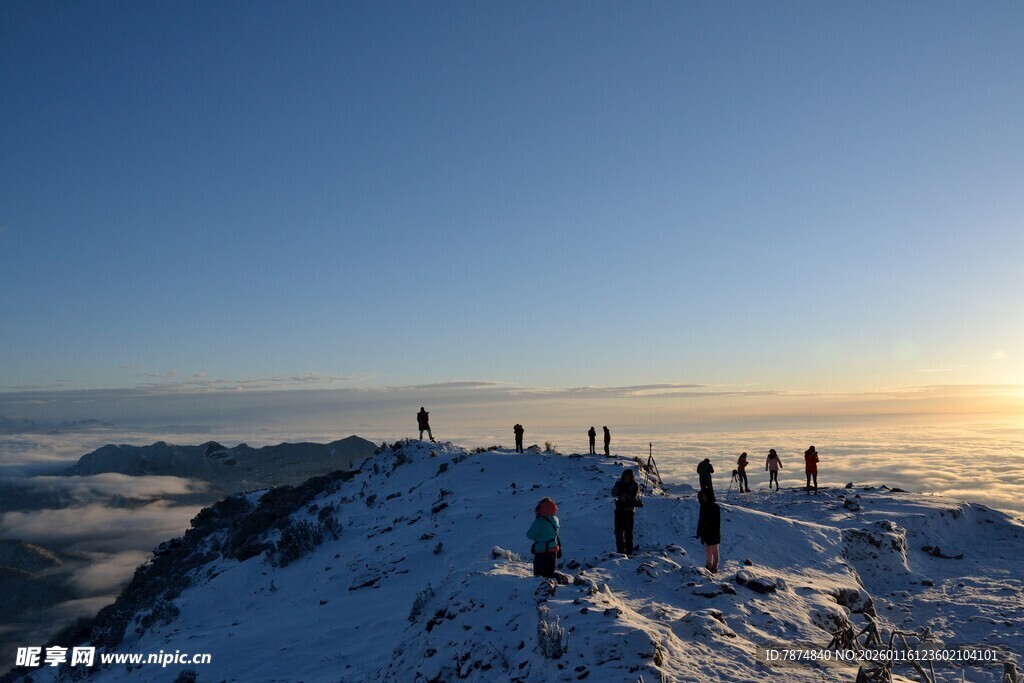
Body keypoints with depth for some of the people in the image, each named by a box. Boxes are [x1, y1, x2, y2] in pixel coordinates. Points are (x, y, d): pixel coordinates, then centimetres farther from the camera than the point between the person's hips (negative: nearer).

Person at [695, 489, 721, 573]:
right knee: (708, 551, 16)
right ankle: (709, 566, 28)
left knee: (714, 551, 6)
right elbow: (700, 521, 11)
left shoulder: (715, 507, -15)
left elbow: (717, 522, -16)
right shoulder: (703, 506, 5)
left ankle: (714, 567, 15)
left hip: (713, 534, -6)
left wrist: (715, 533, -19)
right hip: (705, 532, 7)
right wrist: (699, 532, 11)